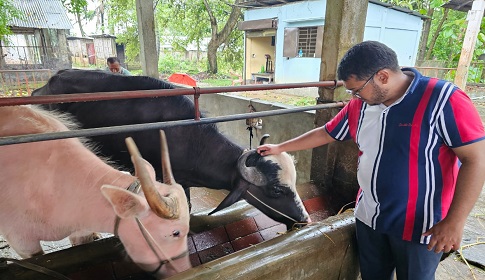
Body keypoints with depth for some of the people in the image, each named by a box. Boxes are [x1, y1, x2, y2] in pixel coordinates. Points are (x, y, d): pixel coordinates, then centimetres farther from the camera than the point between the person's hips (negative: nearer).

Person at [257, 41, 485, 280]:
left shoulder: (442, 100, -19)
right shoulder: (359, 106, -2)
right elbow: (324, 134, 8)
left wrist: (454, 221, -20)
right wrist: (279, 148, 12)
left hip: (419, 225, -5)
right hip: (368, 217, 5)